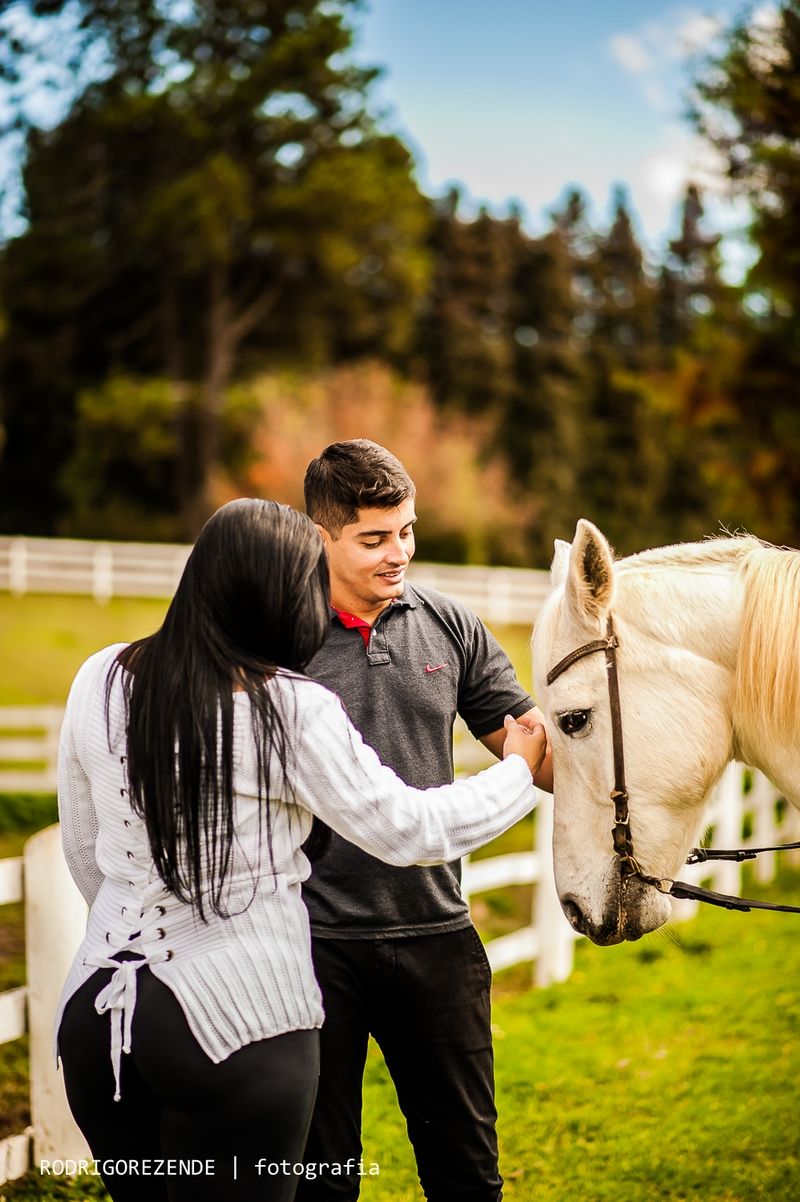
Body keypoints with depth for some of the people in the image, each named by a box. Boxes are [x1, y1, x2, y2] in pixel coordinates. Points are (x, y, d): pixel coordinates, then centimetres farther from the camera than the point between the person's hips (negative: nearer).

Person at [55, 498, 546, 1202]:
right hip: (237, 1016, -5)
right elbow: (408, 830, -4)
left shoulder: (100, 681, 3)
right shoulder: (293, 709, -12)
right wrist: (519, 770, 12)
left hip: (98, 1006, 5)